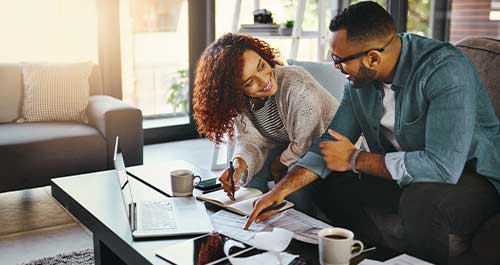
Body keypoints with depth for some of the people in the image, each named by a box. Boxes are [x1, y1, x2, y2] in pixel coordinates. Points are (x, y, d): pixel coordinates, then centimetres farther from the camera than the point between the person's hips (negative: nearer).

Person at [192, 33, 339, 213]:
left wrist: (279, 164, -13)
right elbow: (250, 140, -14)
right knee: (249, 172, -13)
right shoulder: (239, 100, -15)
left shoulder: (296, 85, -34)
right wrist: (239, 163, -36)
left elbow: (307, 143, -27)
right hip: (286, 147, 6)